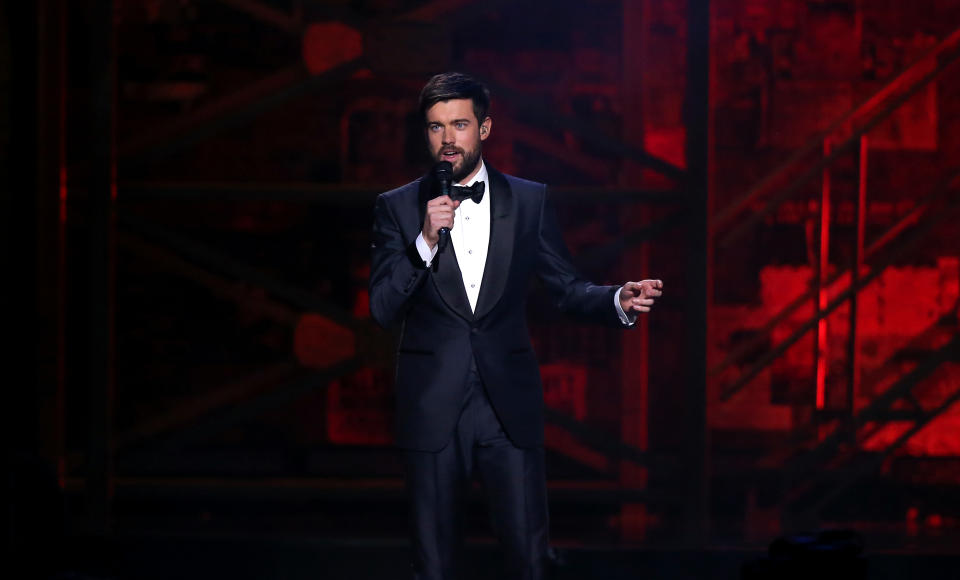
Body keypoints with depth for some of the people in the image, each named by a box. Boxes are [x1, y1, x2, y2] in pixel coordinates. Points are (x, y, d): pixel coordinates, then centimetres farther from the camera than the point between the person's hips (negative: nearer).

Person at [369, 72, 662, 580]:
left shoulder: (529, 201, 6)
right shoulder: (398, 209, 2)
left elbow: (565, 289, 8)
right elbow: (382, 310, -5)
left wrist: (618, 301, -12)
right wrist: (425, 242, -18)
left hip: (509, 406, 0)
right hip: (432, 410, 0)